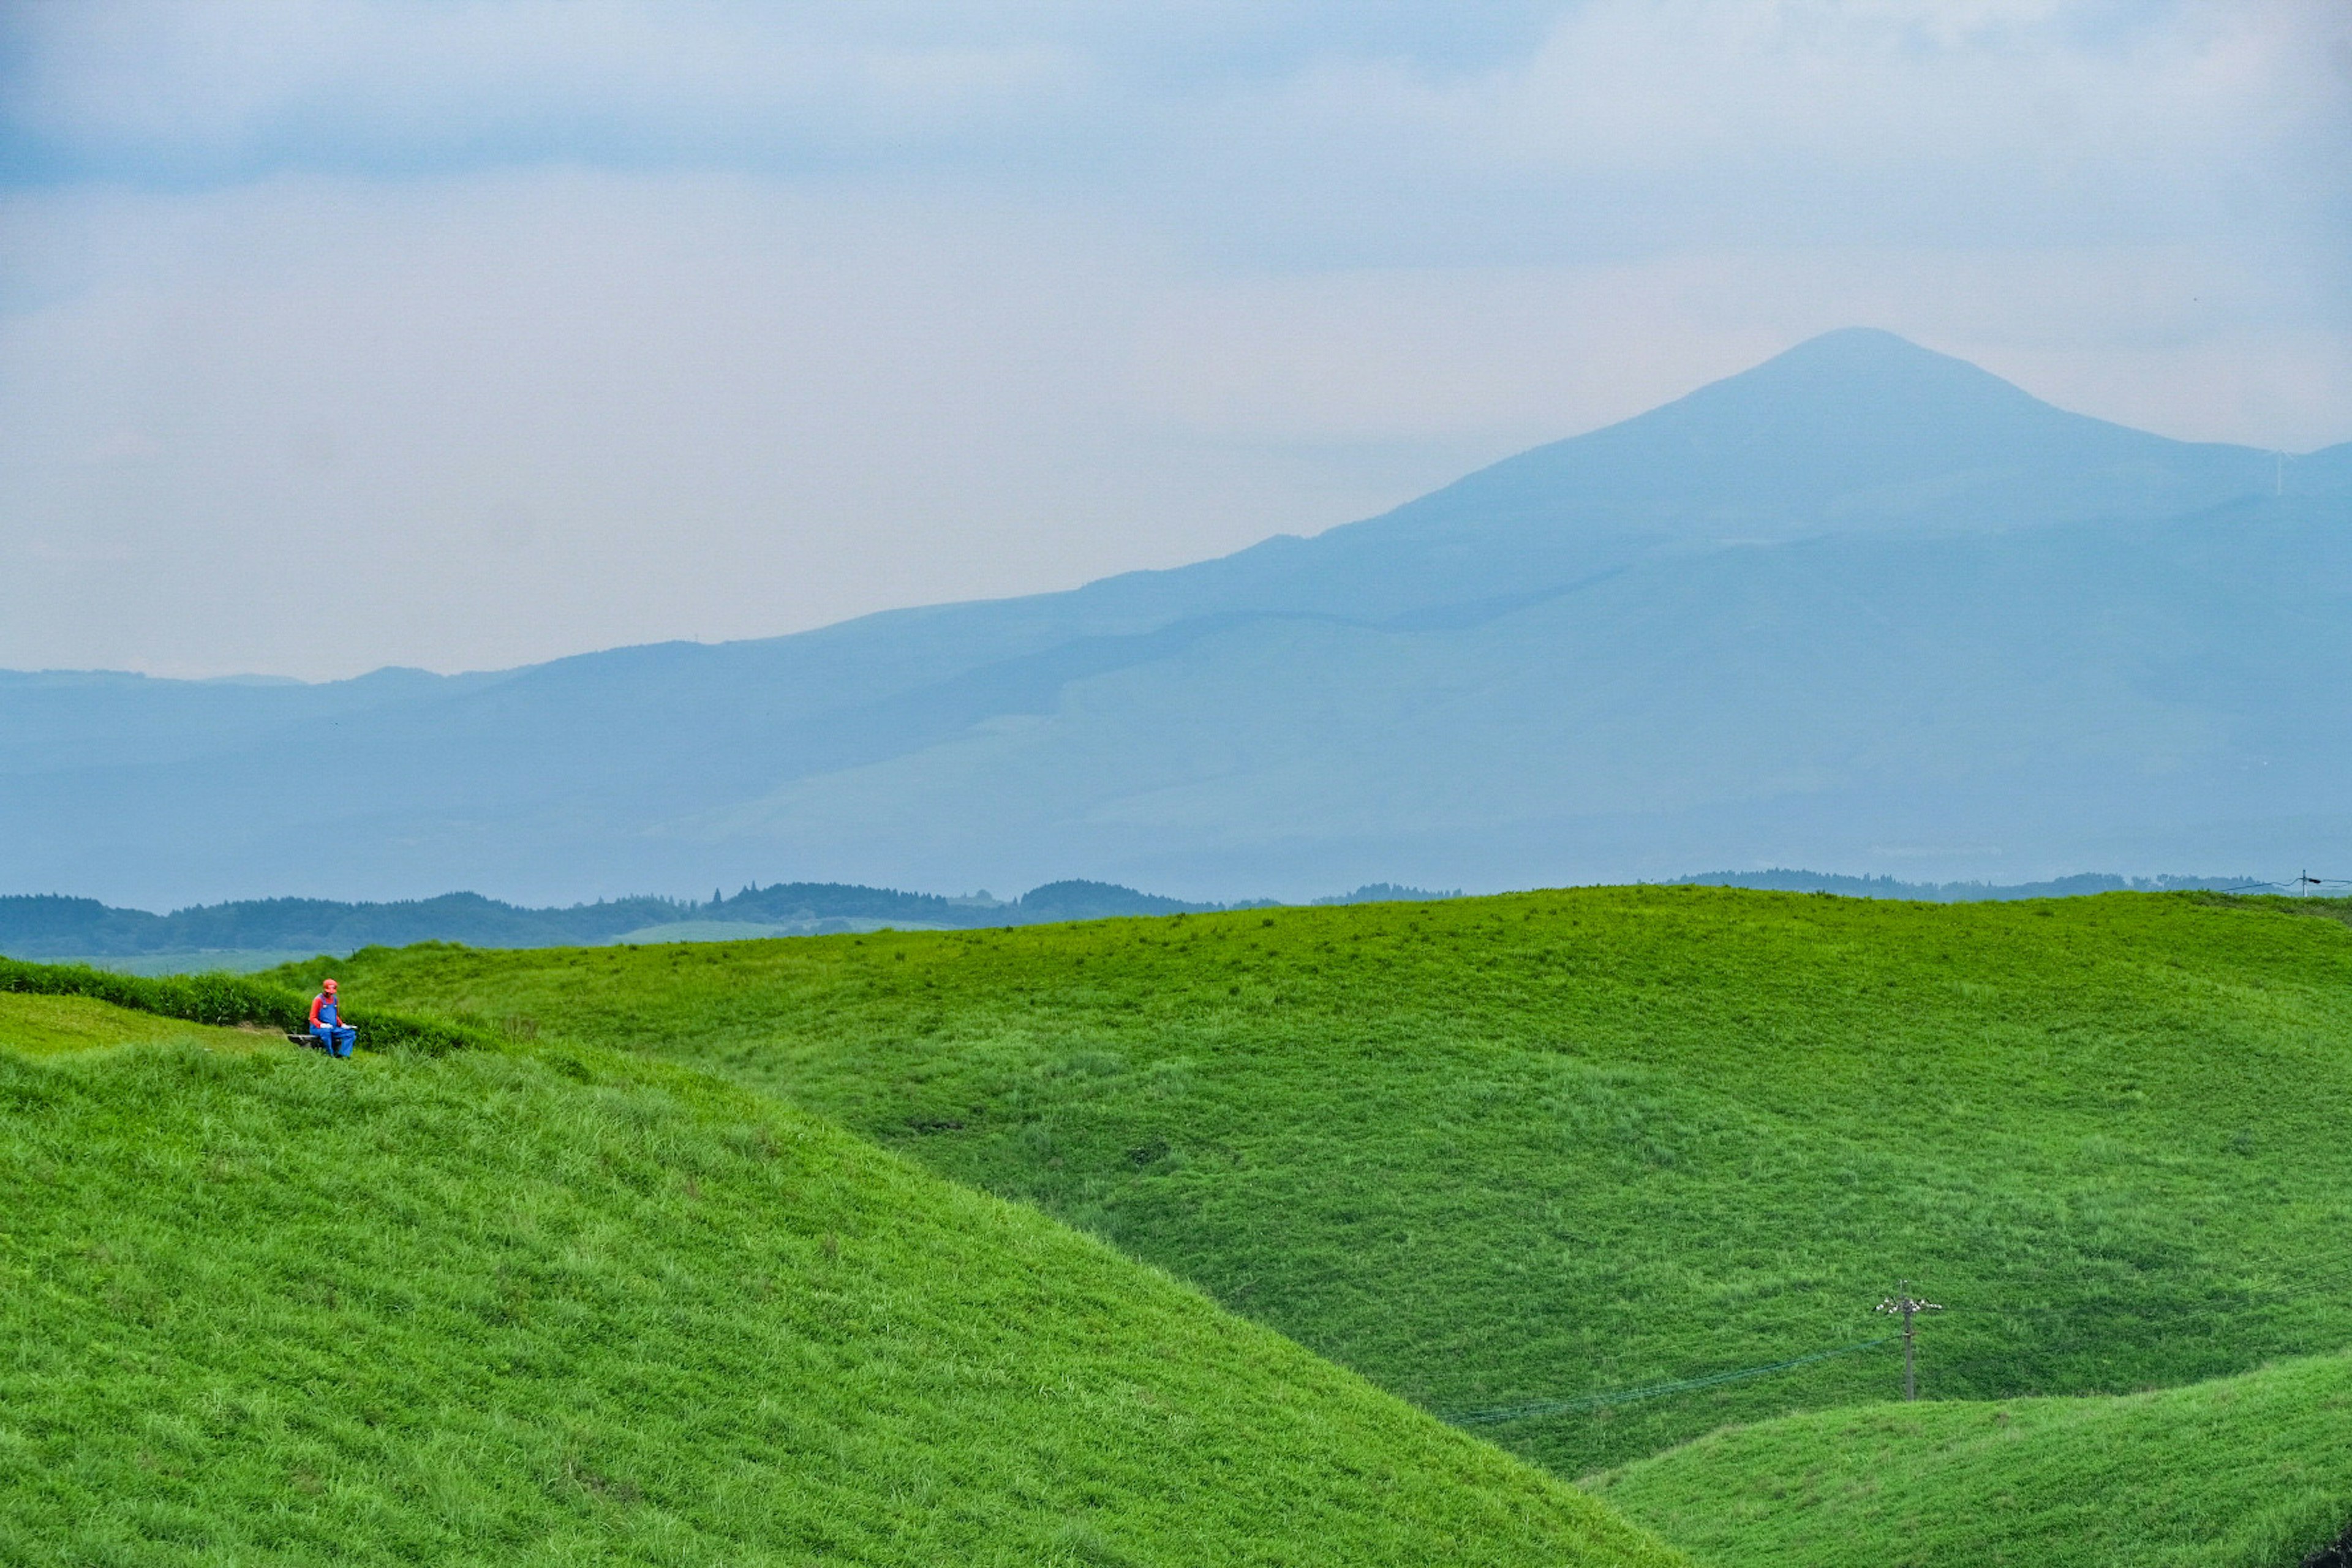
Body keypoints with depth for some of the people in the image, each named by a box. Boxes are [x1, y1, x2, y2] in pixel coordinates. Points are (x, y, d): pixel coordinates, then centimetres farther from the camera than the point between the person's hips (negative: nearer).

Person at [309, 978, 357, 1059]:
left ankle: (342, 1055, -22)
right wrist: (321, 1025, -27)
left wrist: (342, 1025, 8)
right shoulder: (319, 1000, -5)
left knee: (351, 1033, -10)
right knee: (326, 1031, -42)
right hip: (317, 1028, -7)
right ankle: (330, 1055, -33)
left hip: (333, 1028, 7)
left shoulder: (334, 999, 15)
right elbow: (313, 1018, -9)